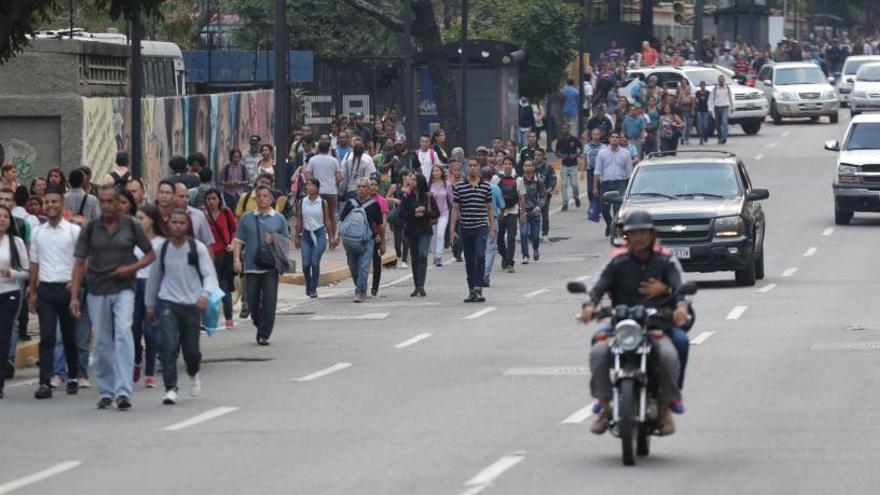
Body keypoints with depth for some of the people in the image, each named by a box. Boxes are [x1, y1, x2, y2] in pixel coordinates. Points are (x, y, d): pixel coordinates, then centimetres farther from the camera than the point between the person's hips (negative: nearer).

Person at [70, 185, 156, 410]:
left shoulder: (130, 226, 1)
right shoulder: (91, 228, 3)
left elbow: (150, 254, 9)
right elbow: (80, 263, 3)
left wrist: (131, 268, -9)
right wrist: (74, 296, -4)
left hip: (123, 288, -2)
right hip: (97, 291, 2)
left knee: (123, 333, -19)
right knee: (102, 342, 6)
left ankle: (123, 391, -23)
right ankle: (106, 392, 18)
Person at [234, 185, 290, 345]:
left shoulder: (279, 219, 9)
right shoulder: (247, 218, 9)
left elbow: (287, 242, 12)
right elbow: (239, 241, 8)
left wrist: (274, 240, -8)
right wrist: (236, 259, -4)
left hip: (270, 267, -1)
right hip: (251, 266, 1)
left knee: (269, 302, -7)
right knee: (252, 302, 3)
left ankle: (264, 335, -2)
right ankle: (259, 327, 27)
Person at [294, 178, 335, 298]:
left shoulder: (323, 203, -1)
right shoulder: (302, 202, 4)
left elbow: (327, 221, 4)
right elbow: (299, 221, 9)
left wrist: (331, 237, 4)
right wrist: (296, 237, 9)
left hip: (319, 234, -2)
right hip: (306, 234, 2)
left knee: (315, 262, -11)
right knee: (306, 264, -4)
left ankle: (313, 289, -1)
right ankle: (308, 286, 21)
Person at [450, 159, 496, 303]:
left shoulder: (486, 186, 4)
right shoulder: (459, 187, 4)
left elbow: (490, 208, 8)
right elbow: (455, 208, 6)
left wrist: (492, 229, 4)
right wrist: (452, 229, 1)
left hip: (481, 227, -2)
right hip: (465, 228, 2)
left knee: (480, 256, -17)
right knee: (469, 261, 8)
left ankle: (478, 288, -16)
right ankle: (471, 290, 16)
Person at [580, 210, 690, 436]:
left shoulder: (665, 261, 7)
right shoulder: (619, 262, 8)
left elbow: (679, 286, -7)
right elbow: (600, 285, -4)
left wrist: (681, 305, -31)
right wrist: (590, 305, -27)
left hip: (657, 325, -1)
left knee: (668, 355, -32)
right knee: (598, 352, -27)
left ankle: (665, 408, -13)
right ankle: (604, 405, -13)